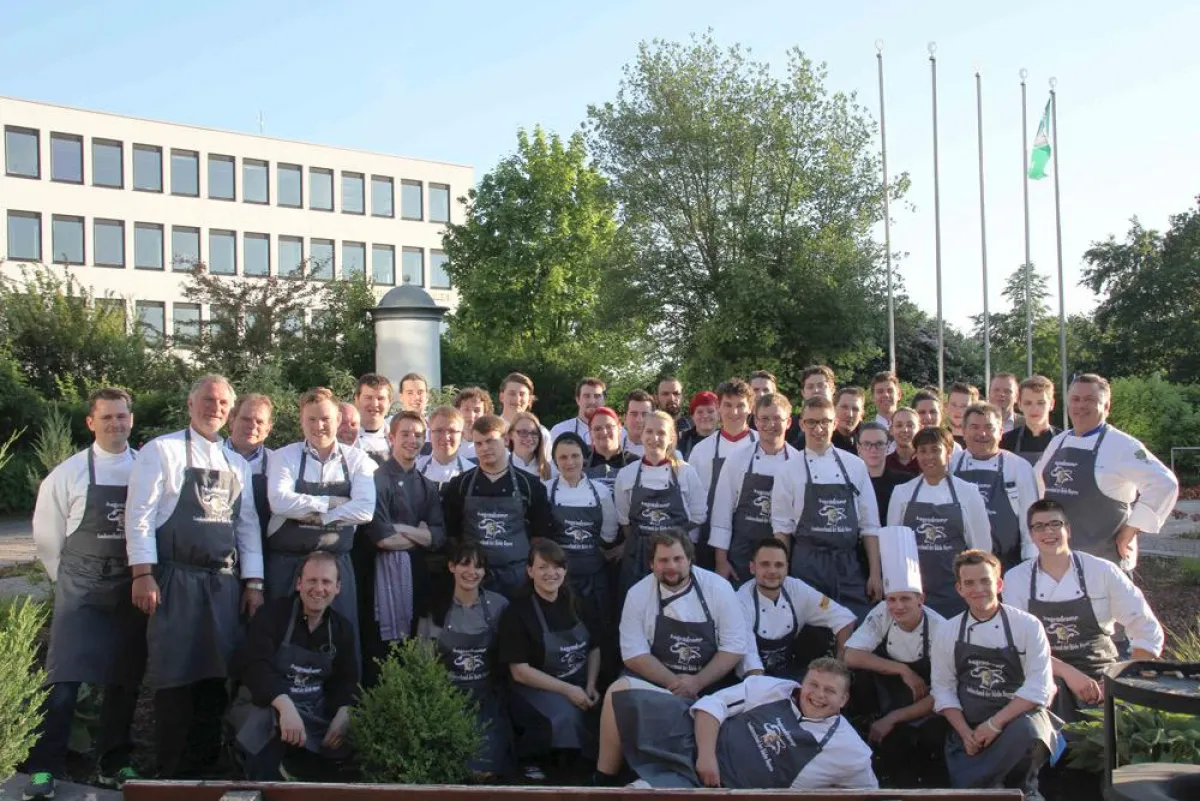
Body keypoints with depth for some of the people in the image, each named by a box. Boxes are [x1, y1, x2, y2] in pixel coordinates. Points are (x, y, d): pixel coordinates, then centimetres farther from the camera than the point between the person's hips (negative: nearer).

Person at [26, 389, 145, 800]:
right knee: (64, 680, -9)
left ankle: (115, 764, 24)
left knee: (125, 680, 10)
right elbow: (48, 536, 5)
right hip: (81, 590, -2)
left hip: (132, 589, 2)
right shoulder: (69, 473, -2)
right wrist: (71, 580, 9)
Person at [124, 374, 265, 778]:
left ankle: (205, 767, 19)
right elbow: (139, 515, -7)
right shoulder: (162, 451, -1)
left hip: (225, 582, 5)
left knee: (215, 676, 8)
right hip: (176, 579, -5)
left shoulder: (237, 464, 16)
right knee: (175, 677, -3)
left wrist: (253, 583, 8)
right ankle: (171, 773, 8)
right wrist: (143, 575, -13)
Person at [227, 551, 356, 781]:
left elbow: (346, 680, 7)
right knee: (267, 724, -39)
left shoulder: (342, 627, 7)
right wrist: (285, 705, -41)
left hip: (316, 714, 5)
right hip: (267, 706, -5)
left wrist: (343, 715, -17)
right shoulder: (272, 613, -10)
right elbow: (254, 665, -24)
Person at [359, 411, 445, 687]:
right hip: (382, 574, -6)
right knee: (379, 653, -1)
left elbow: (439, 537, 1)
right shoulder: (377, 479, -8)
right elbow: (381, 538, -18)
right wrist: (420, 535, -4)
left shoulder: (428, 486, 13)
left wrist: (401, 529, -12)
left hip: (416, 575, 6)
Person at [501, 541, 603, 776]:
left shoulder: (576, 604, 7)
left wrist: (591, 685, -7)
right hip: (534, 689, -5)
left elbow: (594, 648, 12)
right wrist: (567, 690, -19)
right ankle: (529, 761, -8)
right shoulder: (518, 612, -8)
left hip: (579, 687, 5)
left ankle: (593, 765, 4)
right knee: (565, 715, -34)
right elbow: (520, 671, -13)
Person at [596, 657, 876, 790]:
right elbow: (712, 704, 0)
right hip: (693, 735, 4)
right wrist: (706, 754, -15)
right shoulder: (773, 689, 2)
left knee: (639, 790, -30)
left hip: (721, 787, -4)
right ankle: (601, 785, 12)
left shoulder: (849, 750, -2)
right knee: (621, 692, -5)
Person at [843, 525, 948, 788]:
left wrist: (892, 719, -25)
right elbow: (851, 657, -22)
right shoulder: (881, 615, -14)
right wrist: (903, 671, -27)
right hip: (888, 704, 3)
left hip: (923, 714, -2)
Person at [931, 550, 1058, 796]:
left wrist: (995, 723, -18)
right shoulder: (948, 632, 3)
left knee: (1026, 730, -36)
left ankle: (1020, 789, -7)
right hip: (969, 730, 1)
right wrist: (965, 733, -9)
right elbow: (943, 688, 5)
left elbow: (1038, 688, -9)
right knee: (966, 791, -23)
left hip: (1019, 720, -1)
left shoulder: (1028, 625, -4)